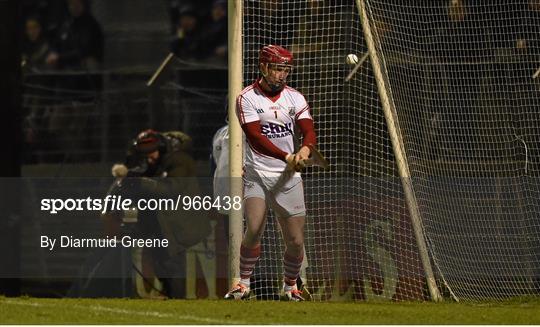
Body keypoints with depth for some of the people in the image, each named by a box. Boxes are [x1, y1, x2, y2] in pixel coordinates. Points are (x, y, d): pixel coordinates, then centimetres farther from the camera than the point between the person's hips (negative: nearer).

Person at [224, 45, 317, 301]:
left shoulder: (295, 98, 8)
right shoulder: (247, 98, -3)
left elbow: (309, 131, -6)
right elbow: (255, 137, -15)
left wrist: (305, 148, -30)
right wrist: (287, 157, -28)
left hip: (288, 177, 3)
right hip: (257, 174, -3)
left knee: (296, 241, 0)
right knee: (254, 229, -20)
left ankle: (290, 286, 22)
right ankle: (243, 284, -4)